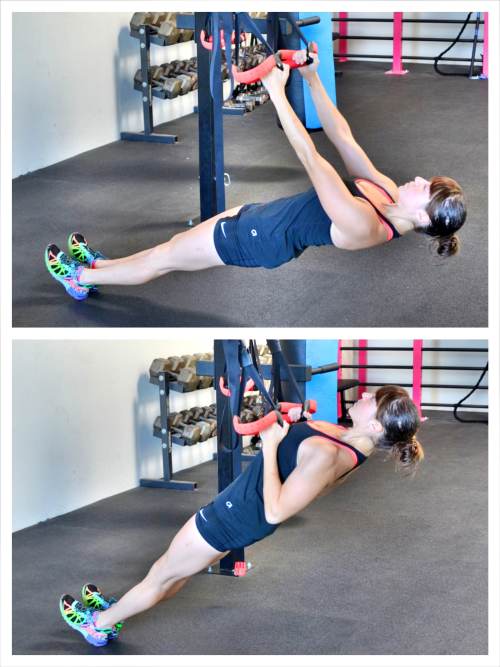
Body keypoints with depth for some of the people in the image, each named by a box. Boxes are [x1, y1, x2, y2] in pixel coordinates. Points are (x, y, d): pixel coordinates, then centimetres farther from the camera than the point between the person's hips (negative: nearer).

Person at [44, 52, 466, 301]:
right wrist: (313, 81, -13)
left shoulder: (361, 226, -38)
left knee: (162, 259, 13)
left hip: (259, 240, -7)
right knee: (176, 243, 23)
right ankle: (97, 265, 42)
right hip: (259, 215, 7)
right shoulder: (387, 191, -13)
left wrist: (277, 93, -35)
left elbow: (310, 157, -38)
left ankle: (80, 278, 33)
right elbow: (343, 139, -8)